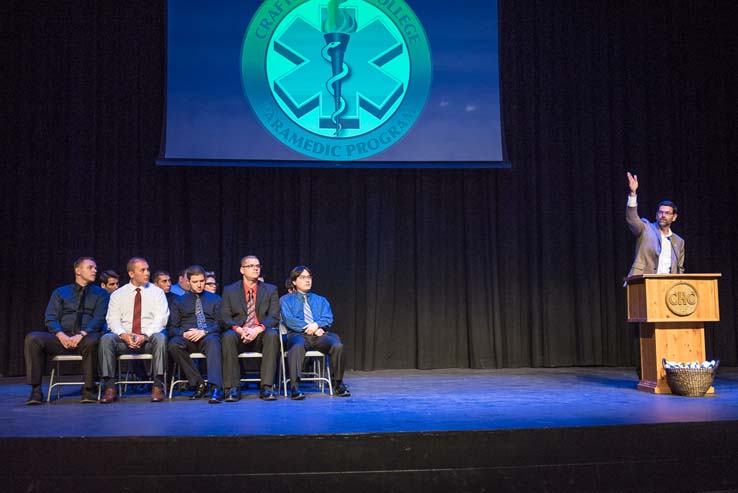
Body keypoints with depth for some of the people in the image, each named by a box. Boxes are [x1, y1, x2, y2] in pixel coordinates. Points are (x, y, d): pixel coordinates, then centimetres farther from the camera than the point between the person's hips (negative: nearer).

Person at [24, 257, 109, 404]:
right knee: (32, 338, -25)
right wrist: (61, 335, -14)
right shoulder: (60, 292, 19)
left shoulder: (100, 293, 14)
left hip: (86, 338, -2)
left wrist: (82, 334, -19)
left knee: (92, 340, -38)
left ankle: (89, 390, -27)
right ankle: (36, 391, -20)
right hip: (62, 338, 2)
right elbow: (51, 318, 8)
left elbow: (99, 318, 0)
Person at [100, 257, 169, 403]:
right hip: (124, 338, 2)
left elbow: (161, 318, -3)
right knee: (106, 339, -28)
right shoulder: (117, 295, 12)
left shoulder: (157, 292, 8)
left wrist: (145, 336, -20)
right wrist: (123, 335, -19)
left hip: (149, 339, -1)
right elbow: (113, 319, 2)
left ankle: (158, 387, -31)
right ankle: (109, 388, -25)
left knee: (160, 338, -34)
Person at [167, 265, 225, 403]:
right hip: (187, 338, 2)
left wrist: (204, 332, -12)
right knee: (173, 344, -33)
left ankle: (215, 388, -51)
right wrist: (183, 333, -11)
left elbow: (219, 323, 8)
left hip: (208, 336, -1)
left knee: (212, 341, -38)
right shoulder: (179, 301, 21)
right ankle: (198, 384, -25)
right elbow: (172, 327, 12)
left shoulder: (215, 299, 20)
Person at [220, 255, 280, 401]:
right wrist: (239, 329, -20)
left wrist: (258, 329, -19)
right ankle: (233, 388, -30)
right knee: (228, 336, -34)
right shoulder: (229, 290, 11)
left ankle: (267, 387, -33)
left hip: (261, 335, 0)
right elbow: (225, 317, 2)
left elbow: (274, 317, 1)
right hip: (239, 335, 0)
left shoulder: (270, 290, 12)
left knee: (272, 334, -34)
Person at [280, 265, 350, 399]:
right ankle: (294, 386, -45)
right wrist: (309, 328, -10)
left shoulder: (321, 301, 26)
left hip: (319, 335, 3)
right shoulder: (286, 300, 16)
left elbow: (328, 319, 10)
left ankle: (337, 384, -17)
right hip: (297, 334, -3)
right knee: (297, 346, -40)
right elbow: (288, 320, -1)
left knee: (337, 345, -29)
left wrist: (316, 325, -13)